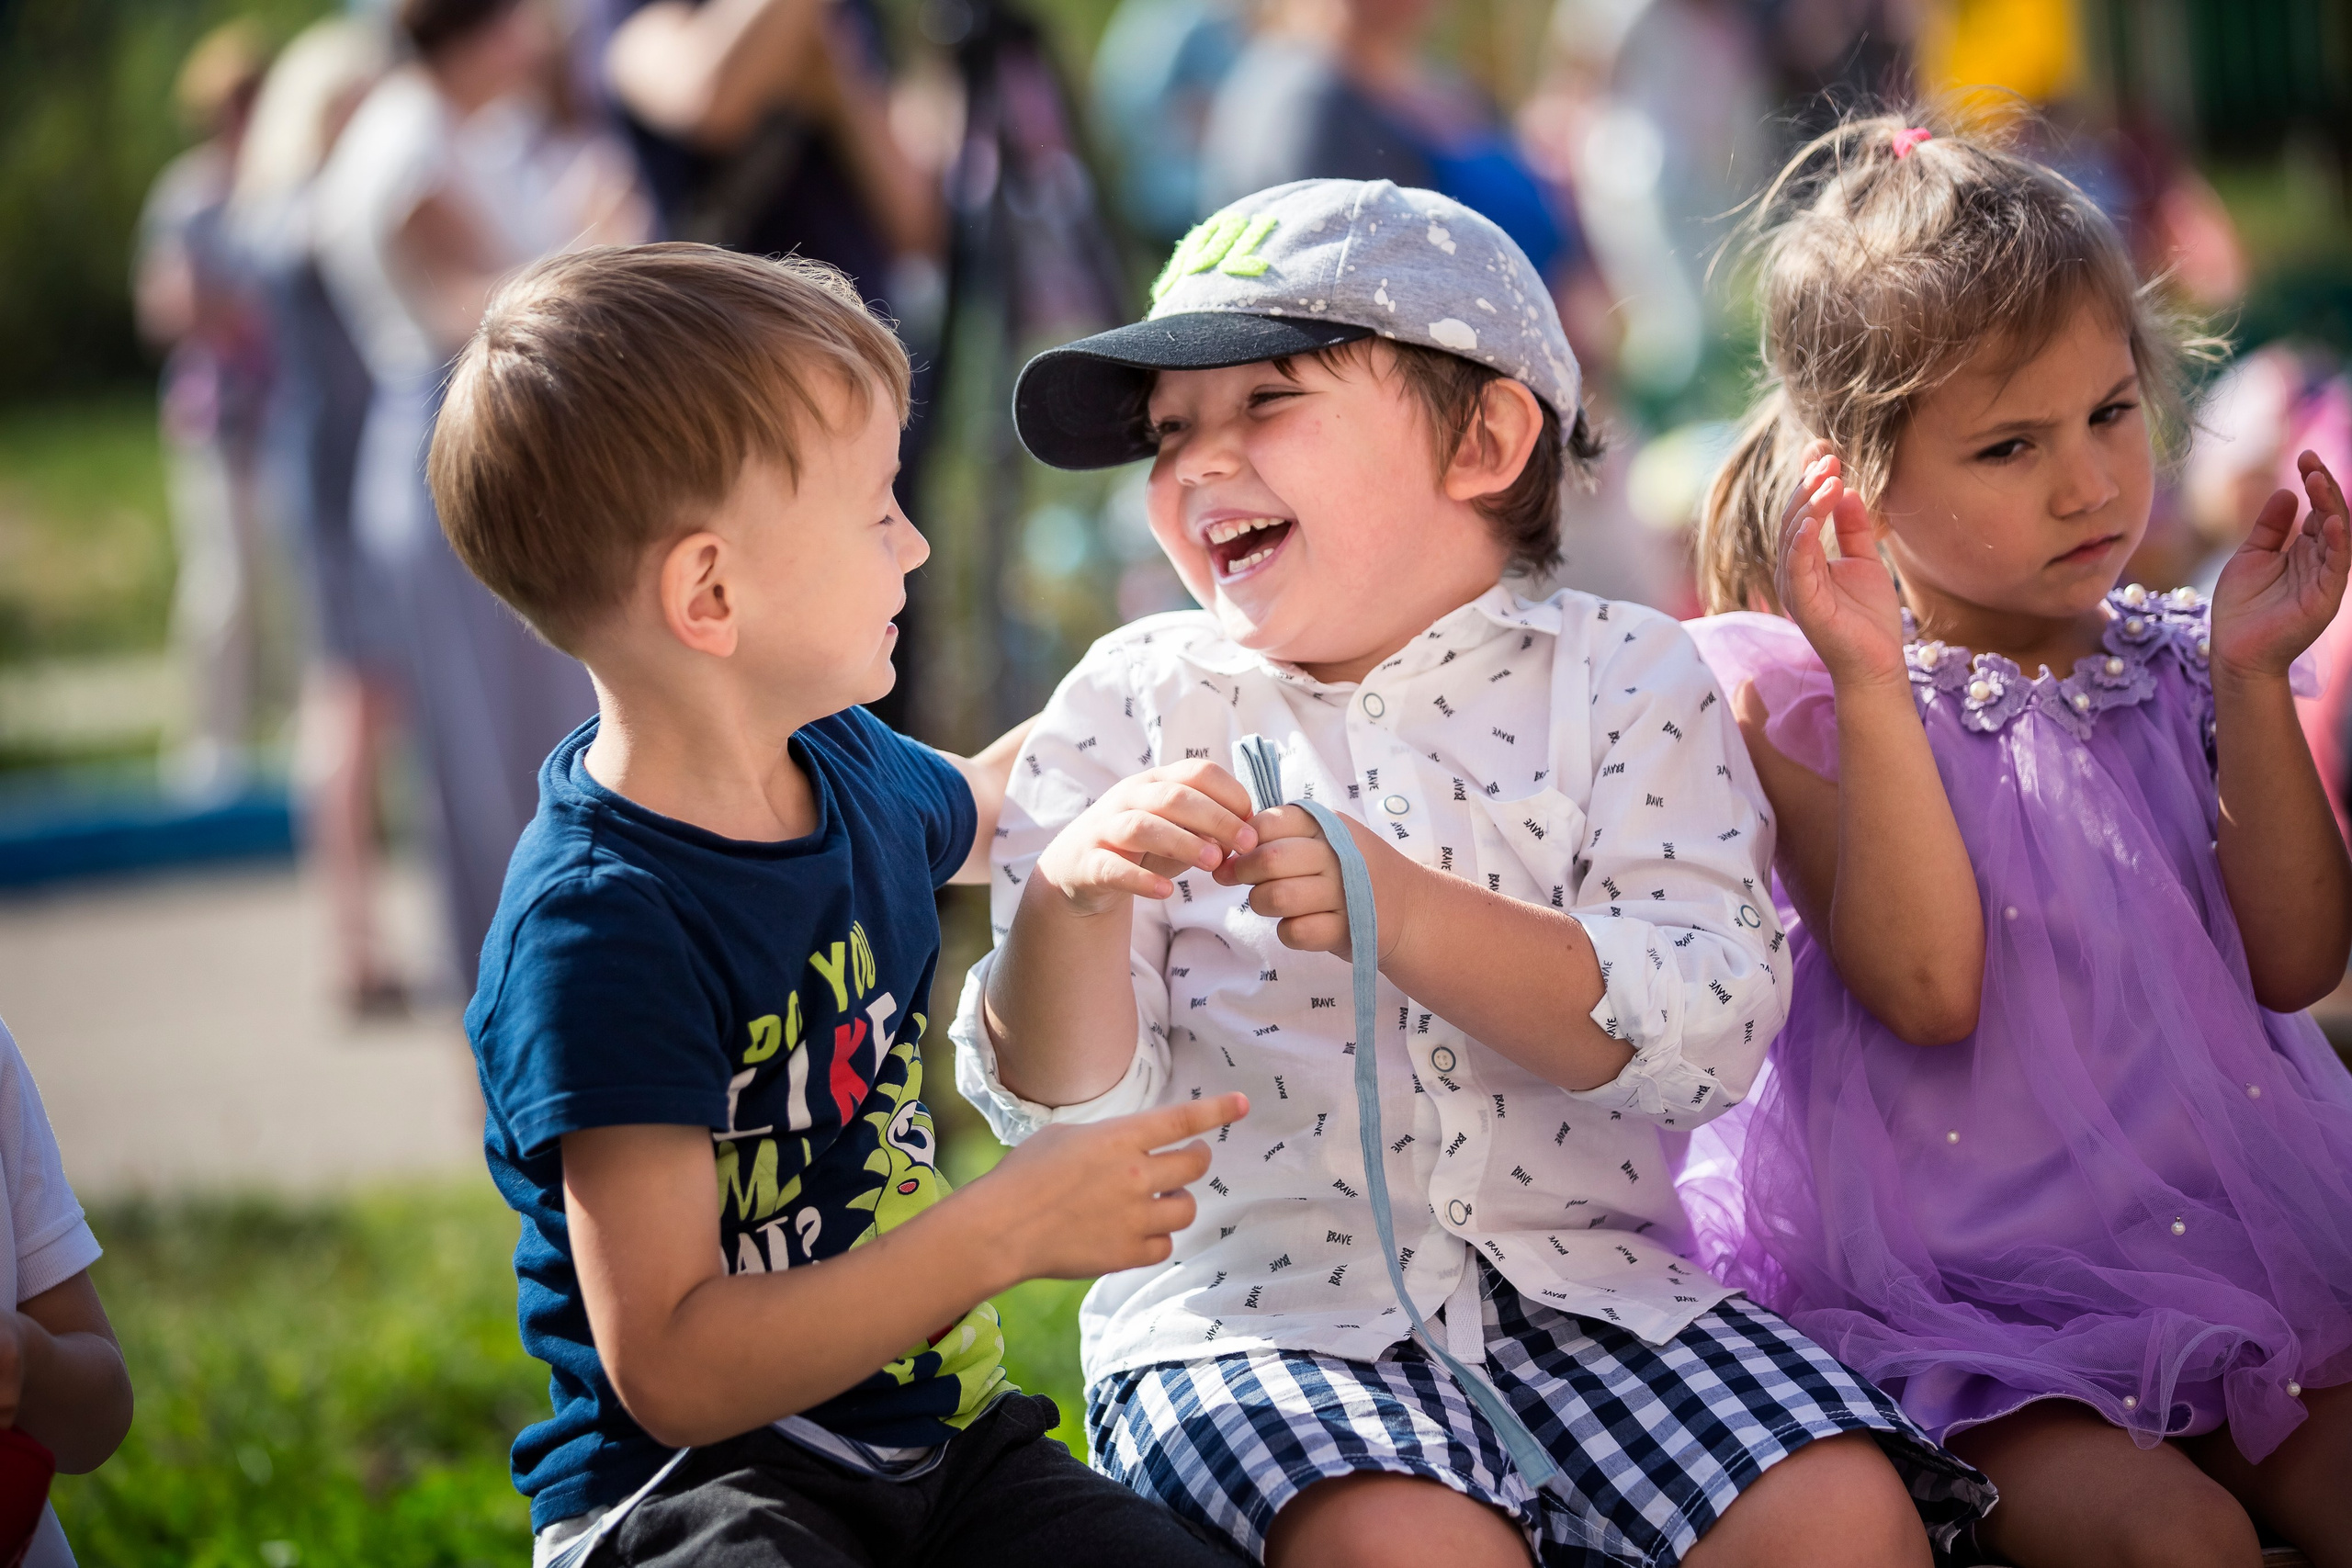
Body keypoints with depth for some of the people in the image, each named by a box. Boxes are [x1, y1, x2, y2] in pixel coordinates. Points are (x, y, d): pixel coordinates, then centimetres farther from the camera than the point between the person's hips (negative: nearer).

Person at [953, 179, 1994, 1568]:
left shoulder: (1626, 677, 5)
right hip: (1256, 1307, -1)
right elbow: (1064, 1104, 2)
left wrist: (1407, 916, -24)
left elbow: (1711, 1030, -11)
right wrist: (1073, 905, -20)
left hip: (1581, 1283, 1)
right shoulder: (1138, 703, 7)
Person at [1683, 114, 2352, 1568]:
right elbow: (1928, 988, -17)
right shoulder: (1802, 700, -4)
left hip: (2231, 1237, 5)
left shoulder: (2174, 669, 10)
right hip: (1963, 1308, -5)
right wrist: (1873, 686, -20)